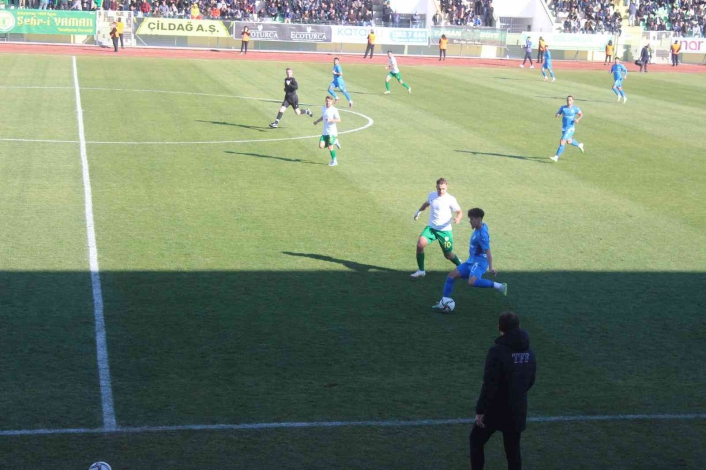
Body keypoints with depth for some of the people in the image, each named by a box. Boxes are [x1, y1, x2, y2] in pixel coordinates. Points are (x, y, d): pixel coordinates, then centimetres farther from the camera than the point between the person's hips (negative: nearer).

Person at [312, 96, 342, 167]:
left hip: (332, 132, -7)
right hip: (325, 132, 7)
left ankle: (334, 161, 11)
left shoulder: (334, 110, -12)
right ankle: (334, 142, 22)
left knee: (330, 147, -8)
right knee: (321, 146, -2)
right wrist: (317, 121, 33)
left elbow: (339, 120, -19)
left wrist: (331, 119, -30)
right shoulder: (323, 109, 10)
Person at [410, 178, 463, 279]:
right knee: (420, 244, -20)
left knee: (448, 255, 5)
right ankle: (421, 270, -6)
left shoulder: (450, 199, -13)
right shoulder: (432, 195, 1)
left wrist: (458, 218, -28)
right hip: (431, 227, 3)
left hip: (445, 230, -3)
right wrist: (419, 212, 12)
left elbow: (460, 212, -7)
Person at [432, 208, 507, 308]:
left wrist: (490, 268, -36)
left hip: (479, 262, -10)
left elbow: (488, 252, -28)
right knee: (451, 276, 7)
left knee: (472, 282, -35)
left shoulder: (482, 234, -22)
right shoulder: (482, 226, 4)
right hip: (471, 261, 10)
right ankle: (444, 302, 9)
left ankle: (498, 286, -26)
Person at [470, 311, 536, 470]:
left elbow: (489, 384, -22)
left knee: (476, 441, 15)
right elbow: (531, 380, 12)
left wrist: (480, 410, -15)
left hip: (495, 409, -5)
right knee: (513, 450, 13)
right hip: (517, 410, 5)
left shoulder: (497, 351, -20)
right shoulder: (529, 352, 2)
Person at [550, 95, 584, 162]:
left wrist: (578, 119, -16)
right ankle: (579, 145, 52)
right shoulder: (563, 108, -1)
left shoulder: (575, 108, -7)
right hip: (564, 128, 5)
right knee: (568, 141, 23)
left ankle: (556, 157, -13)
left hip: (570, 128, -5)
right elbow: (557, 114, 1)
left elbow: (581, 115, 5)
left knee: (562, 142, -15)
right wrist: (556, 115, -24)